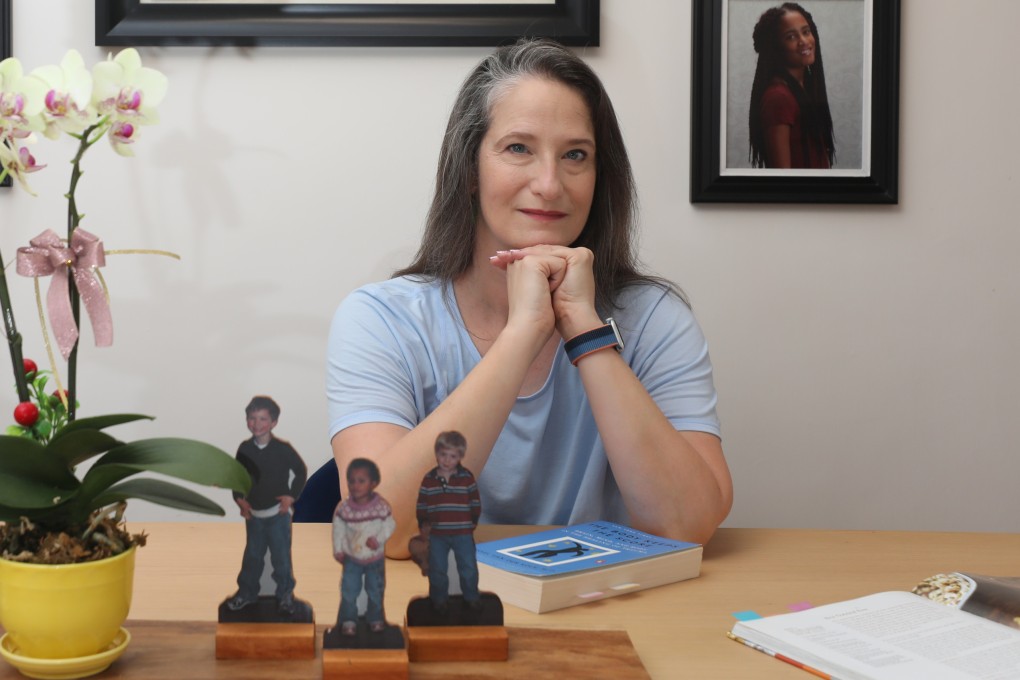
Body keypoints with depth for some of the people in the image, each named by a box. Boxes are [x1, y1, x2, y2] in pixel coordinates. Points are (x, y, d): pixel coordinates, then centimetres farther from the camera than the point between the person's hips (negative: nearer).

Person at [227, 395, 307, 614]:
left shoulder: (283, 448, -15)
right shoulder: (244, 448, -5)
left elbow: (301, 471, -3)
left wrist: (291, 495, -8)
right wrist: (240, 499, -4)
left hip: (277, 513, -3)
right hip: (253, 513, 3)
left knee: (281, 557, 6)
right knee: (252, 555, 17)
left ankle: (285, 594, 20)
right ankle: (247, 592, 31)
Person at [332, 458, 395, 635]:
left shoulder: (382, 506, -18)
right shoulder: (343, 508, -15)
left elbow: (390, 525, -9)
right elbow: (338, 529, -4)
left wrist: (378, 540, -23)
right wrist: (338, 550, -5)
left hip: (376, 558, 0)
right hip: (351, 558, 0)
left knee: (375, 590, 15)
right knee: (348, 590, 3)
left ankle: (375, 618, 33)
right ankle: (348, 619, 19)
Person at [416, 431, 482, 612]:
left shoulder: (467, 477, -5)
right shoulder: (429, 479, -2)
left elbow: (476, 503, 2)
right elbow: (421, 505, 3)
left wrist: (473, 522, -2)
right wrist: (423, 524, -3)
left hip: (463, 533, -1)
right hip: (437, 534, 1)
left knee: (468, 567, 8)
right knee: (437, 569, 10)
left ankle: (471, 597, 26)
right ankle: (439, 599, 27)